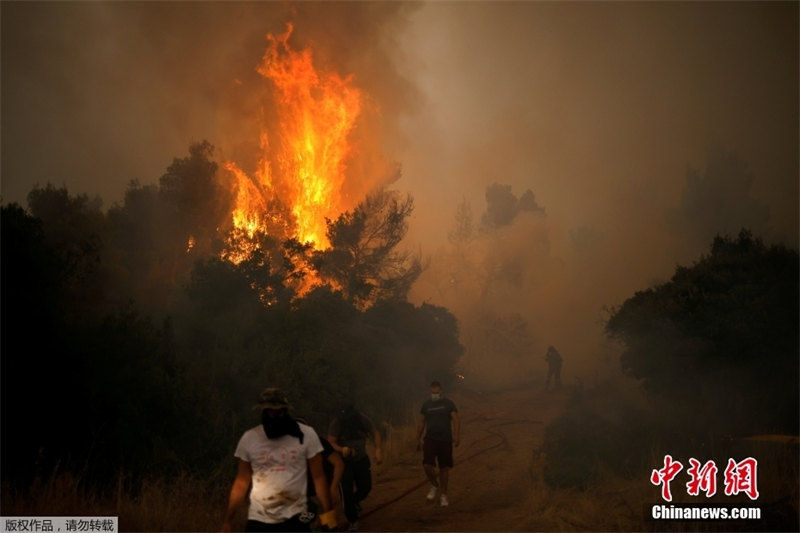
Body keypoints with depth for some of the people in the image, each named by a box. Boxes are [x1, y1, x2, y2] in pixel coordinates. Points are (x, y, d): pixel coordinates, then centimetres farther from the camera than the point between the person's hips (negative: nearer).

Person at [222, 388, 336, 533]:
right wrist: (227, 521, 7)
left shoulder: (306, 435, -6)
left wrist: (328, 513, -5)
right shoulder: (249, 439, -1)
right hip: (258, 520, 1)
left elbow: (318, 477, -1)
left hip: (294, 519, -1)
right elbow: (241, 483, 6)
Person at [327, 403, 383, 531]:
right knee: (347, 491, -7)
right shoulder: (335, 424, -23)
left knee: (365, 487, 3)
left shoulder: (362, 420, -16)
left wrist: (378, 449, -19)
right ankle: (353, 521, 9)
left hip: (361, 459, 3)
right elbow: (331, 443, -27)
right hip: (344, 462, -3)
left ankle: (355, 500, 39)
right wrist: (342, 450, -47)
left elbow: (375, 432, -5)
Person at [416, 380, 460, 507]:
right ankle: (434, 486, 11)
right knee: (427, 465, -15)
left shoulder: (448, 403, 3)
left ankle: (443, 495, 14)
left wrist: (456, 435, -15)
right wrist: (418, 439, 11)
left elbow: (456, 420, -2)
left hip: (445, 440, -1)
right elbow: (421, 423, 15)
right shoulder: (426, 404, 10)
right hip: (430, 439, 1)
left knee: (444, 468, 2)